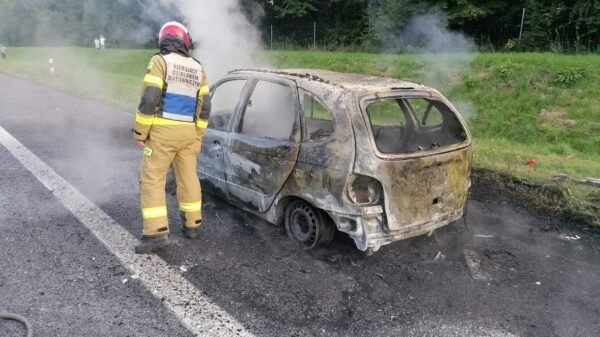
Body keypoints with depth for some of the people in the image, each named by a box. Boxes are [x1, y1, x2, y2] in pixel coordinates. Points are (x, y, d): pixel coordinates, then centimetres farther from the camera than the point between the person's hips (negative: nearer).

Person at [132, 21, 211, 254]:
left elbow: (149, 99, -14)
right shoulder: (198, 69, 11)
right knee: (188, 178, 14)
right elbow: (204, 107, 9)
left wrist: (140, 132, -6)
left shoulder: (160, 61, -5)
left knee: (152, 179, -1)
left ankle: (156, 232, -7)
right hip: (188, 132, 5)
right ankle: (192, 225, 22)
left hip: (163, 131, -5)